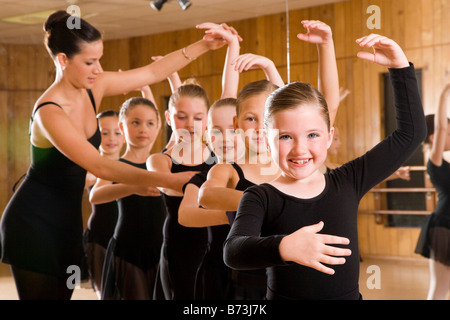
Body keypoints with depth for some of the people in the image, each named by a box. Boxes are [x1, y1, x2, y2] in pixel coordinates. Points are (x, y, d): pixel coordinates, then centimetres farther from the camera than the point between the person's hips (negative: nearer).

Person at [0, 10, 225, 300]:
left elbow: (152, 72, 8)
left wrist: (203, 46, 1)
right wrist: (170, 180, -36)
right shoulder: (49, 112, -25)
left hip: (68, 220, 8)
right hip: (34, 223, -8)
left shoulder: (92, 88, -2)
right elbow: (99, 166, -32)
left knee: (62, 294, 11)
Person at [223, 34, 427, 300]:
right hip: (284, 297, -3)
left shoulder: (348, 183, -1)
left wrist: (401, 66, 2)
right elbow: (233, 250, -29)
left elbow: (410, 133, 7)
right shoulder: (261, 198, -11)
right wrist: (283, 247, -47)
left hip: (350, 295, 3)